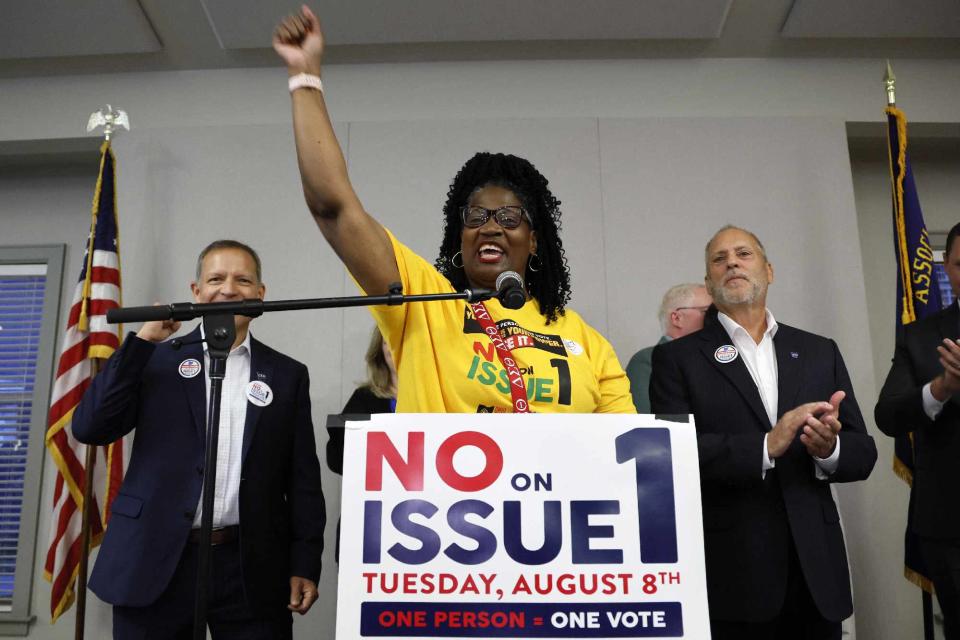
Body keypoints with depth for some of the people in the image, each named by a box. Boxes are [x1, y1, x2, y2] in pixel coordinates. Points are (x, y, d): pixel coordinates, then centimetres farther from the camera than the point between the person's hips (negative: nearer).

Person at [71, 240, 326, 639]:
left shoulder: (287, 374, 6)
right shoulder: (156, 360, 6)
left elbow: (303, 479, 5)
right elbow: (89, 428, -5)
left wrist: (305, 564, -1)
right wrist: (142, 341, -9)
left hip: (252, 569, 0)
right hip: (156, 563, 0)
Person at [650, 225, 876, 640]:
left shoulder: (820, 352, 9)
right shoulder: (678, 358, -1)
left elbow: (862, 453, 8)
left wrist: (829, 449, -14)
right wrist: (765, 447, -21)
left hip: (815, 568, 3)